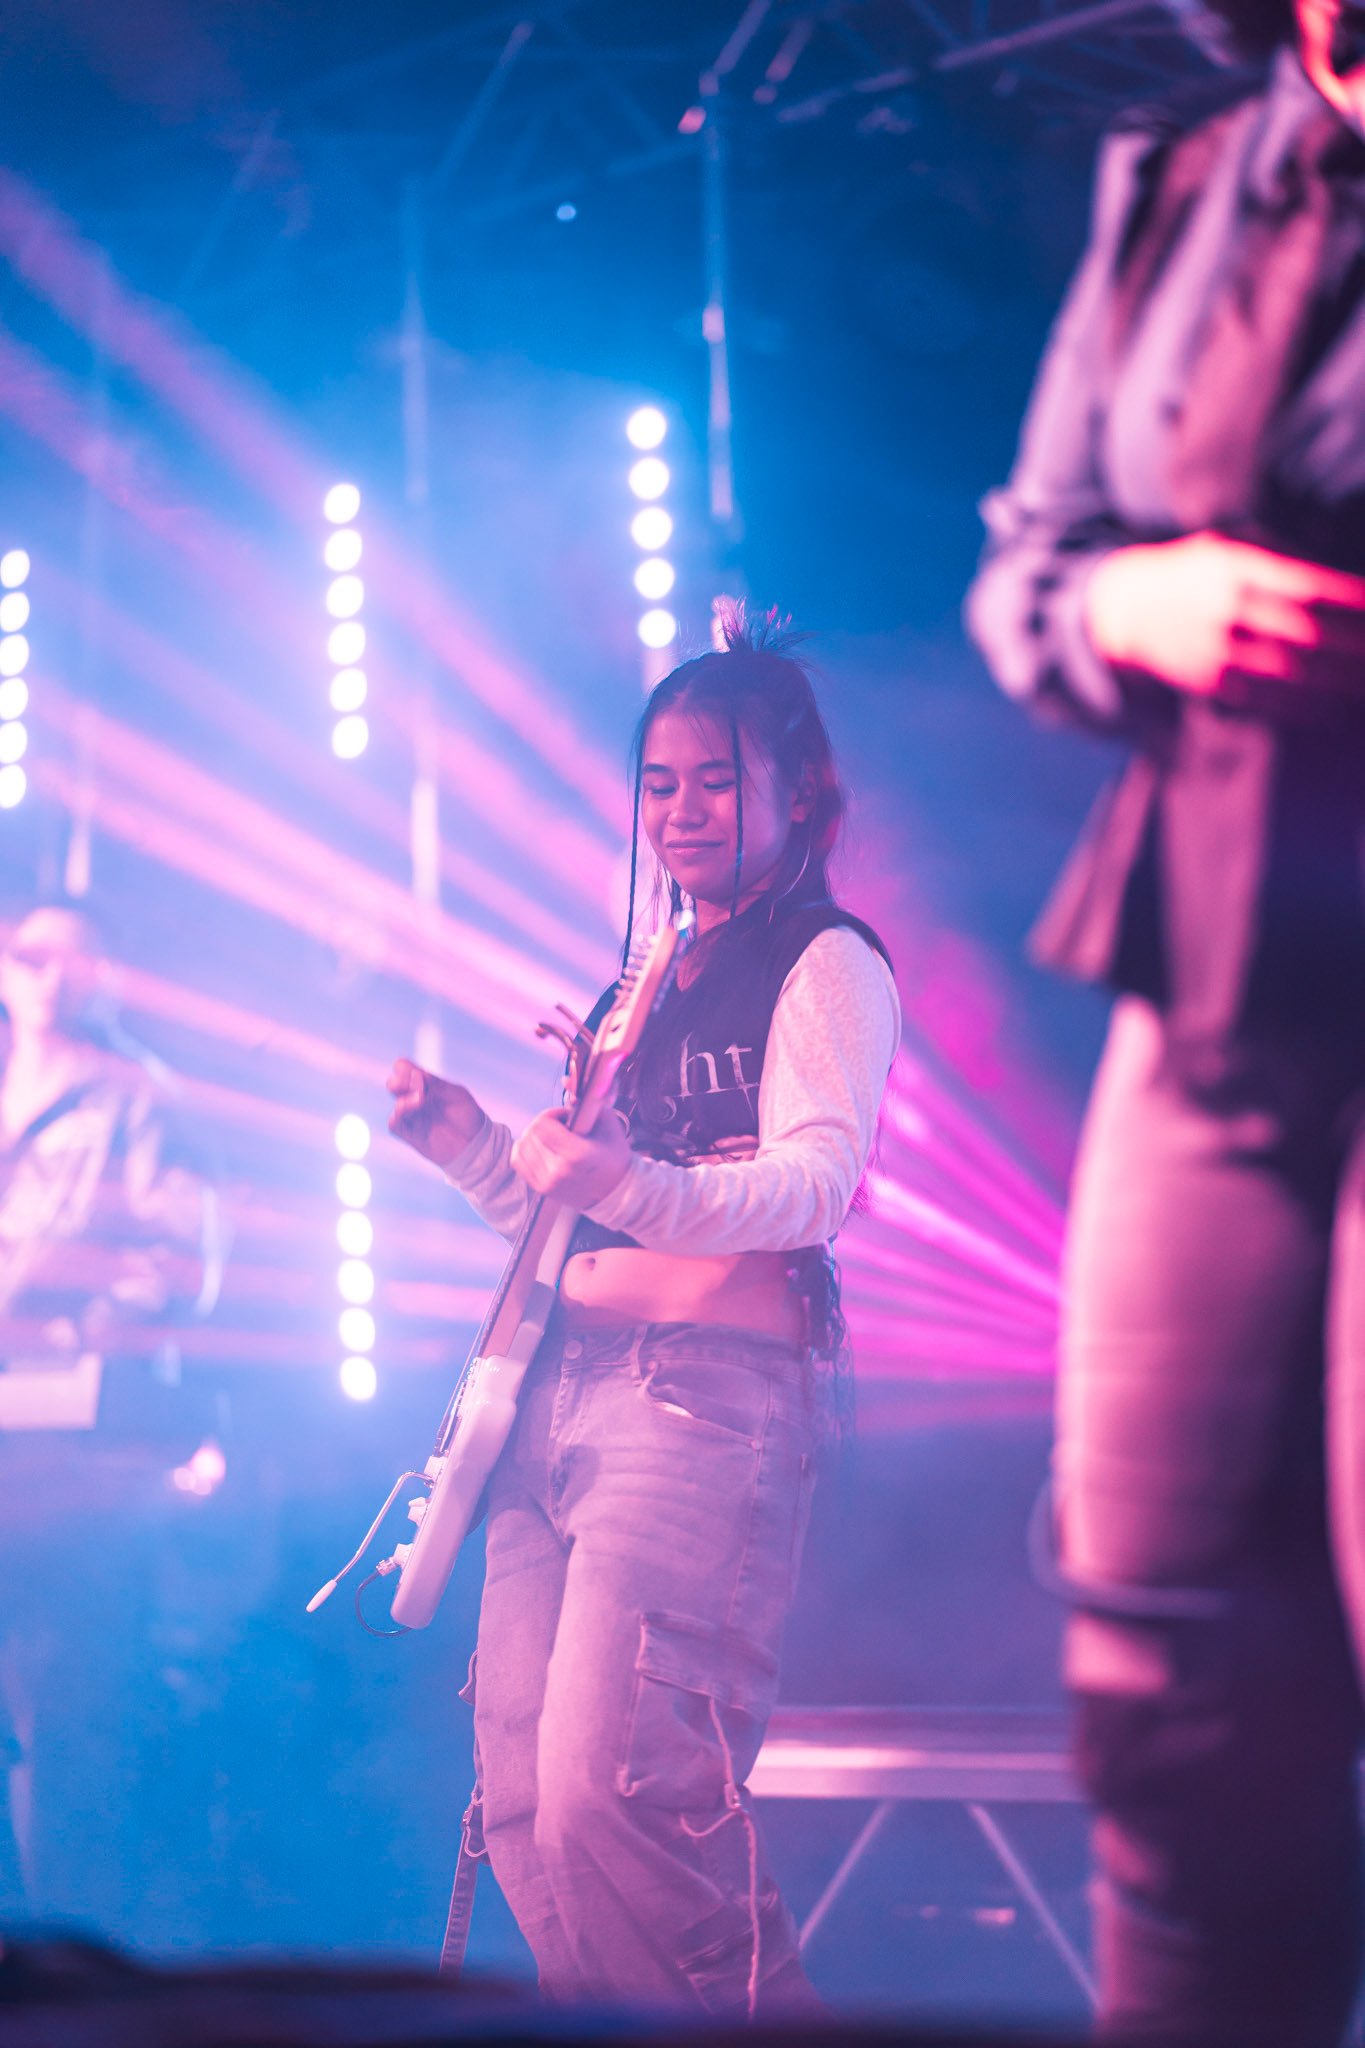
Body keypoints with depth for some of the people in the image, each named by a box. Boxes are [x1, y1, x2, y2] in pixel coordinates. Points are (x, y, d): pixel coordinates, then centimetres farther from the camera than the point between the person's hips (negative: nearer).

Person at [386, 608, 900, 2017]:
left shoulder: (827, 965, 0)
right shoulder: (652, 985, 25)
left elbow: (816, 1181, -16)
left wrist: (632, 1188, -32)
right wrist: (476, 1150, 12)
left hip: (707, 1388, -8)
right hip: (562, 1383, 8)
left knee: (611, 1786, -20)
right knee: (522, 1796, 3)